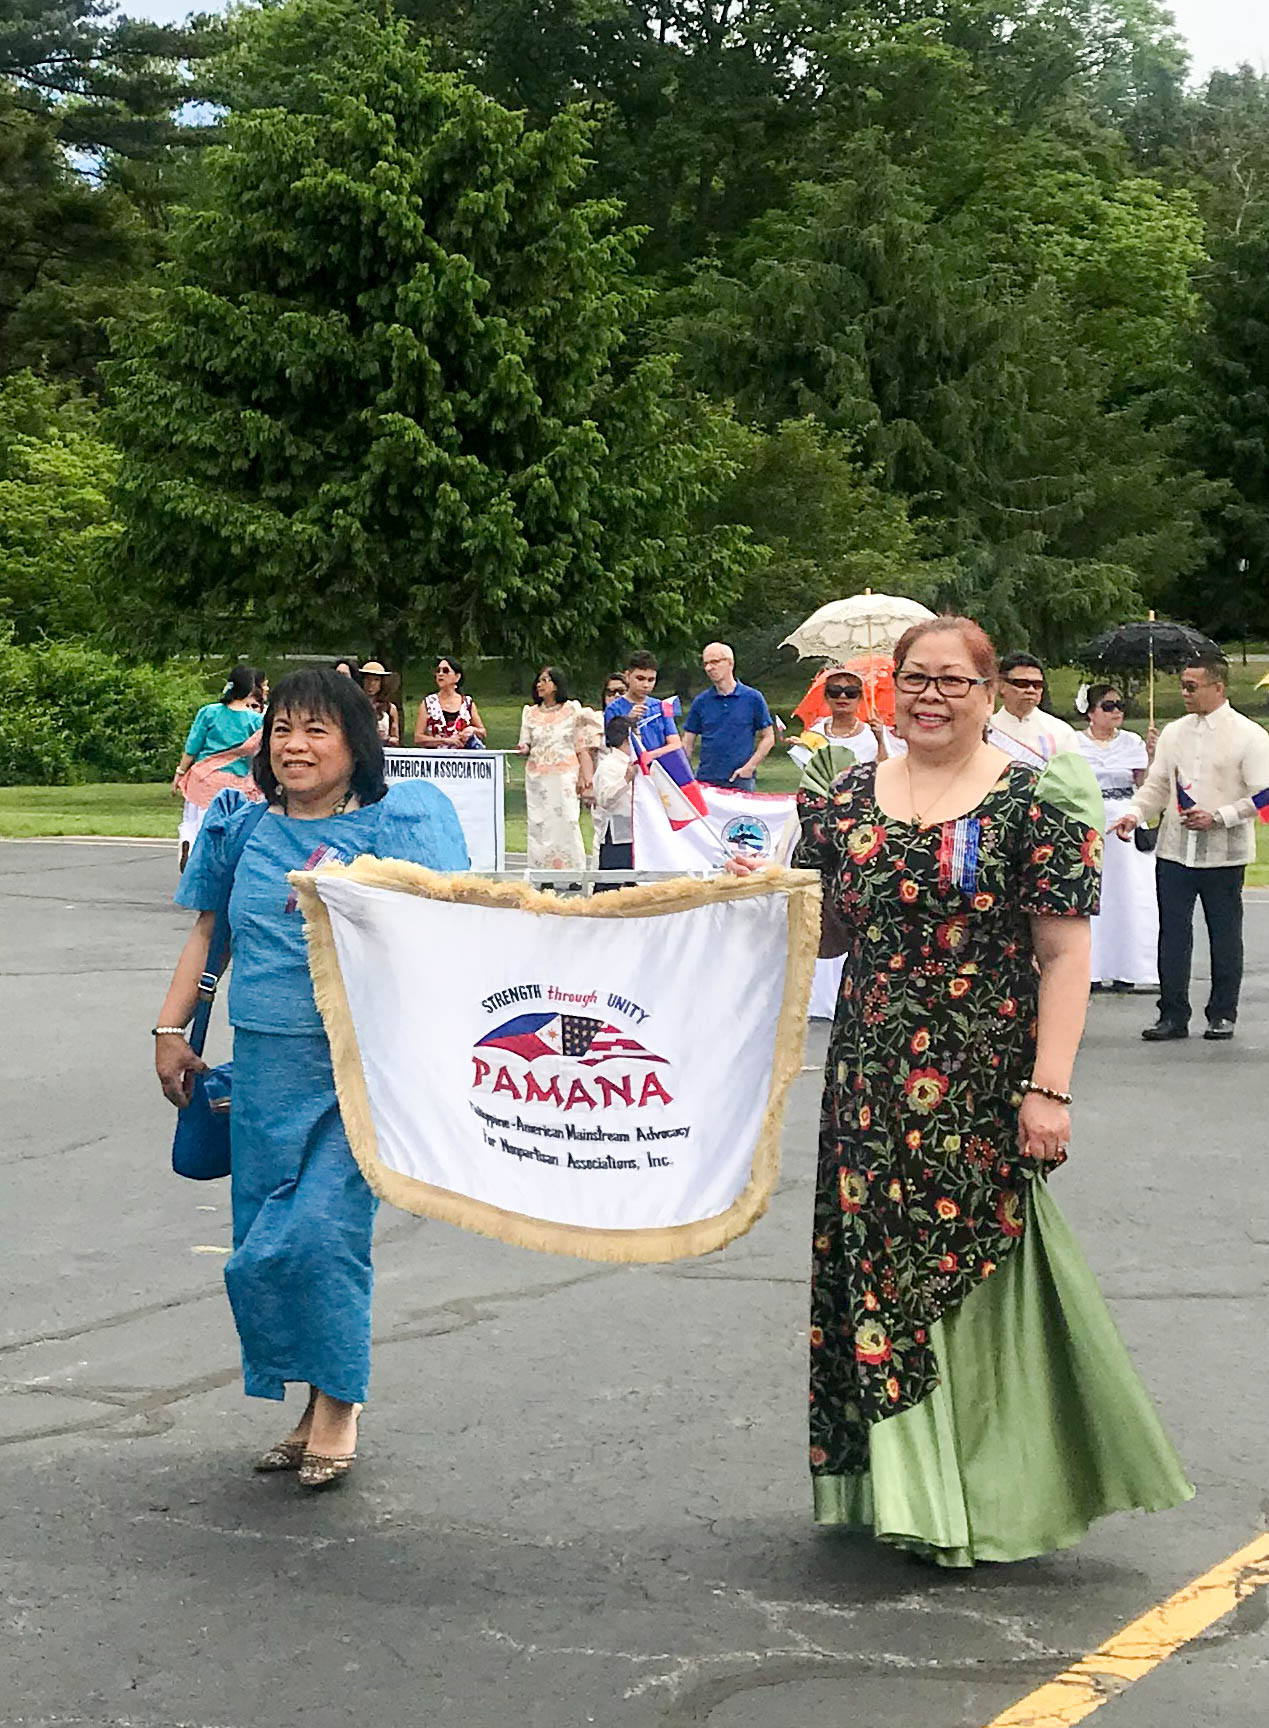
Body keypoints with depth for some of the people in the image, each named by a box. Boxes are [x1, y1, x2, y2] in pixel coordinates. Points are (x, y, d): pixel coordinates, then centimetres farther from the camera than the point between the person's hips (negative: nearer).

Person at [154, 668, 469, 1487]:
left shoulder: (392, 823, -3)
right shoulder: (244, 829, 10)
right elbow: (207, 931, 19)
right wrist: (171, 1029, 14)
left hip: (359, 1064, -5)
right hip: (265, 1065, 5)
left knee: (322, 1232, -11)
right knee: (263, 1242, 6)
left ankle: (338, 1403, 9)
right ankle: (317, 1405, 21)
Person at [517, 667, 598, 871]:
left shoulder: (573, 709, 5)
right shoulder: (530, 712, 15)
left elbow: (583, 747, 2)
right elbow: (526, 744, 15)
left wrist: (586, 779, -6)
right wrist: (524, 749, -10)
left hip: (564, 776, -3)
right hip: (537, 777, 3)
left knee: (566, 823, -10)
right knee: (538, 827, -1)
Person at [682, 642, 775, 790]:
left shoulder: (753, 698, 3)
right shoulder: (701, 702, 8)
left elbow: (768, 738, 6)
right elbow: (687, 743, 9)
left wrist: (749, 767, -6)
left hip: (741, 781, -2)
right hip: (706, 782, 2)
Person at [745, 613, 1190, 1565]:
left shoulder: (1035, 800, -4)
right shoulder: (848, 800, 9)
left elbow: (1064, 953, -7)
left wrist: (1049, 1088, -14)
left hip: (983, 1093, -4)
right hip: (875, 1091, 4)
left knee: (980, 1269, 0)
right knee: (877, 1269, 7)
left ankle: (989, 1496, 15)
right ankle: (907, 1488, 22)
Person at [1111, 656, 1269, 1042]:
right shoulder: (1174, 732, 9)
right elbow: (1157, 786, 11)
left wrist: (1217, 817, -17)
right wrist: (1135, 814, -7)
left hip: (1224, 853, -4)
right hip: (1174, 850, 4)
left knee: (1224, 936, 7)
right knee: (1173, 934, 4)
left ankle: (1222, 1014, 18)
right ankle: (1173, 1015, 11)